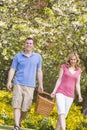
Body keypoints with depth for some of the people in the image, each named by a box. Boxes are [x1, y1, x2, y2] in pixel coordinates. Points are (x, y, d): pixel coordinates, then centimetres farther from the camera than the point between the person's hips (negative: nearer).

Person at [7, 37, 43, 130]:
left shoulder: (38, 57, 11)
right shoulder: (18, 56, 7)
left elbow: (39, 72, 13)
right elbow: (12, 70, 5)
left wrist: (40, 85, 8)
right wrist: (9, 81, -8)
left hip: (30, 86, 1)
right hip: (18, 84, -1)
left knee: (25, 108, 1)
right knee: (17, 105, -8)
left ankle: (19, 122, 22)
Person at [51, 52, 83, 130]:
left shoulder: (79, 70, 9)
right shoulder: (64, 66, 2)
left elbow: (77, 84, 9)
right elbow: (59, 79, 1)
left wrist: (79, 96, -2)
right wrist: (54, 91, -7)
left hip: (70, 95, 4)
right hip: (60, 92, -4)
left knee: (64, 115, 5)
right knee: (61, 113, -19)